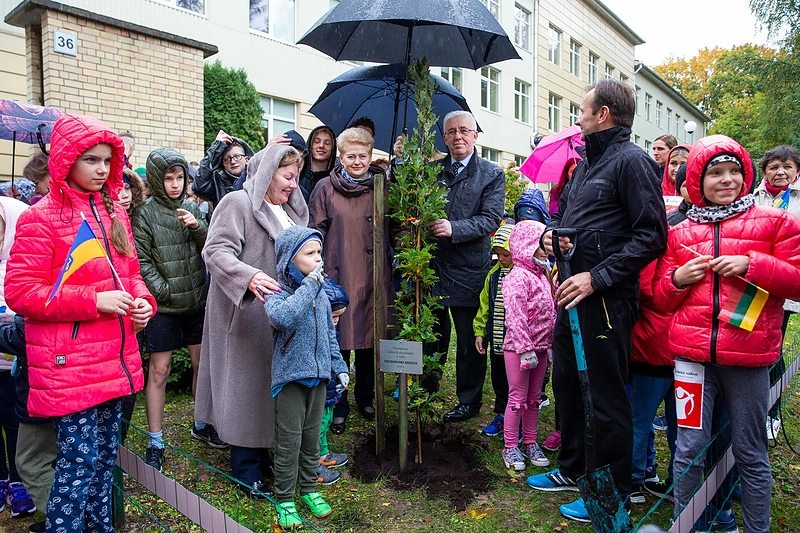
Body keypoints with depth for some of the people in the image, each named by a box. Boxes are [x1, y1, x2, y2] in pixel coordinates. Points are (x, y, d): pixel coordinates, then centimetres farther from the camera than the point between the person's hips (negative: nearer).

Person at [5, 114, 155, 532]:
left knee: (105, 454, 18)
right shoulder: (41, 218, -9)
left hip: (115, 356, 7)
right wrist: (94, 300, -19)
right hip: (68, 364, -6)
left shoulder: (114, 213, 11)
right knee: (79, 461, 0)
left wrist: (142, 300, -2)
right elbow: (20, 292, -12)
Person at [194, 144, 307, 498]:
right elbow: (217, 251, -21)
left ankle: (263, 457, 30)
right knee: (247, 386, 1)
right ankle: (247, 473, 15)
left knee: (270, 387, 14)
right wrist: (249, 276, -36)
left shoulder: (289, 210, 16)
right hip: (246, 314, -7)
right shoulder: (238, 203, -10)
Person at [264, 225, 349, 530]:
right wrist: (308, 285, -30)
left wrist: (339, 367, 13)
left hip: (318, 375, 6)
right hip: (290, 376, -5)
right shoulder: (277, 292, -13)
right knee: (289, 441, 5)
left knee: (312, 436, 17)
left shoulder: (320, 291, 5)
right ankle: (285, 498, 22)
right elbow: (282, 317, -37)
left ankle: (309, 488, 35)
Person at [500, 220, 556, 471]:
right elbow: (515, 317, -22)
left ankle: (530, 444, 29)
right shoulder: (517, 277, -16)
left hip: (540, 347, 8)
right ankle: (510, 448, 14)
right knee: (518, 398, 1)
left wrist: (551, 345, 15)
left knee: (534, 399, 16)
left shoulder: (544, 276, 13)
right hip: (519, 348, -8)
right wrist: (525, 349, -24)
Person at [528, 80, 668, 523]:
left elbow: (652, 236, -17)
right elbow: (563, 212, 24)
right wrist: (550, 233, 0)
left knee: (606, 396, 3)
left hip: (606, 299, -9)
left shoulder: (632, 161, -11)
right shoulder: (586, 162, 16)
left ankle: (615, 491, 22)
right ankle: (573, 468, 38)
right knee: (565, 382, 19)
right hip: (572, 291, 9)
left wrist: (596, 277, -21)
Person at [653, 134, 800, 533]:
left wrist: (752, 265, -11)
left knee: (750, 453, 11)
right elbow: (661, 299, 15)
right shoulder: (680, 233, 12)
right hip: (692, 352, 1)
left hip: (749, 356, -1)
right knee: (689, 449, 7)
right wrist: (678, 279, -5)